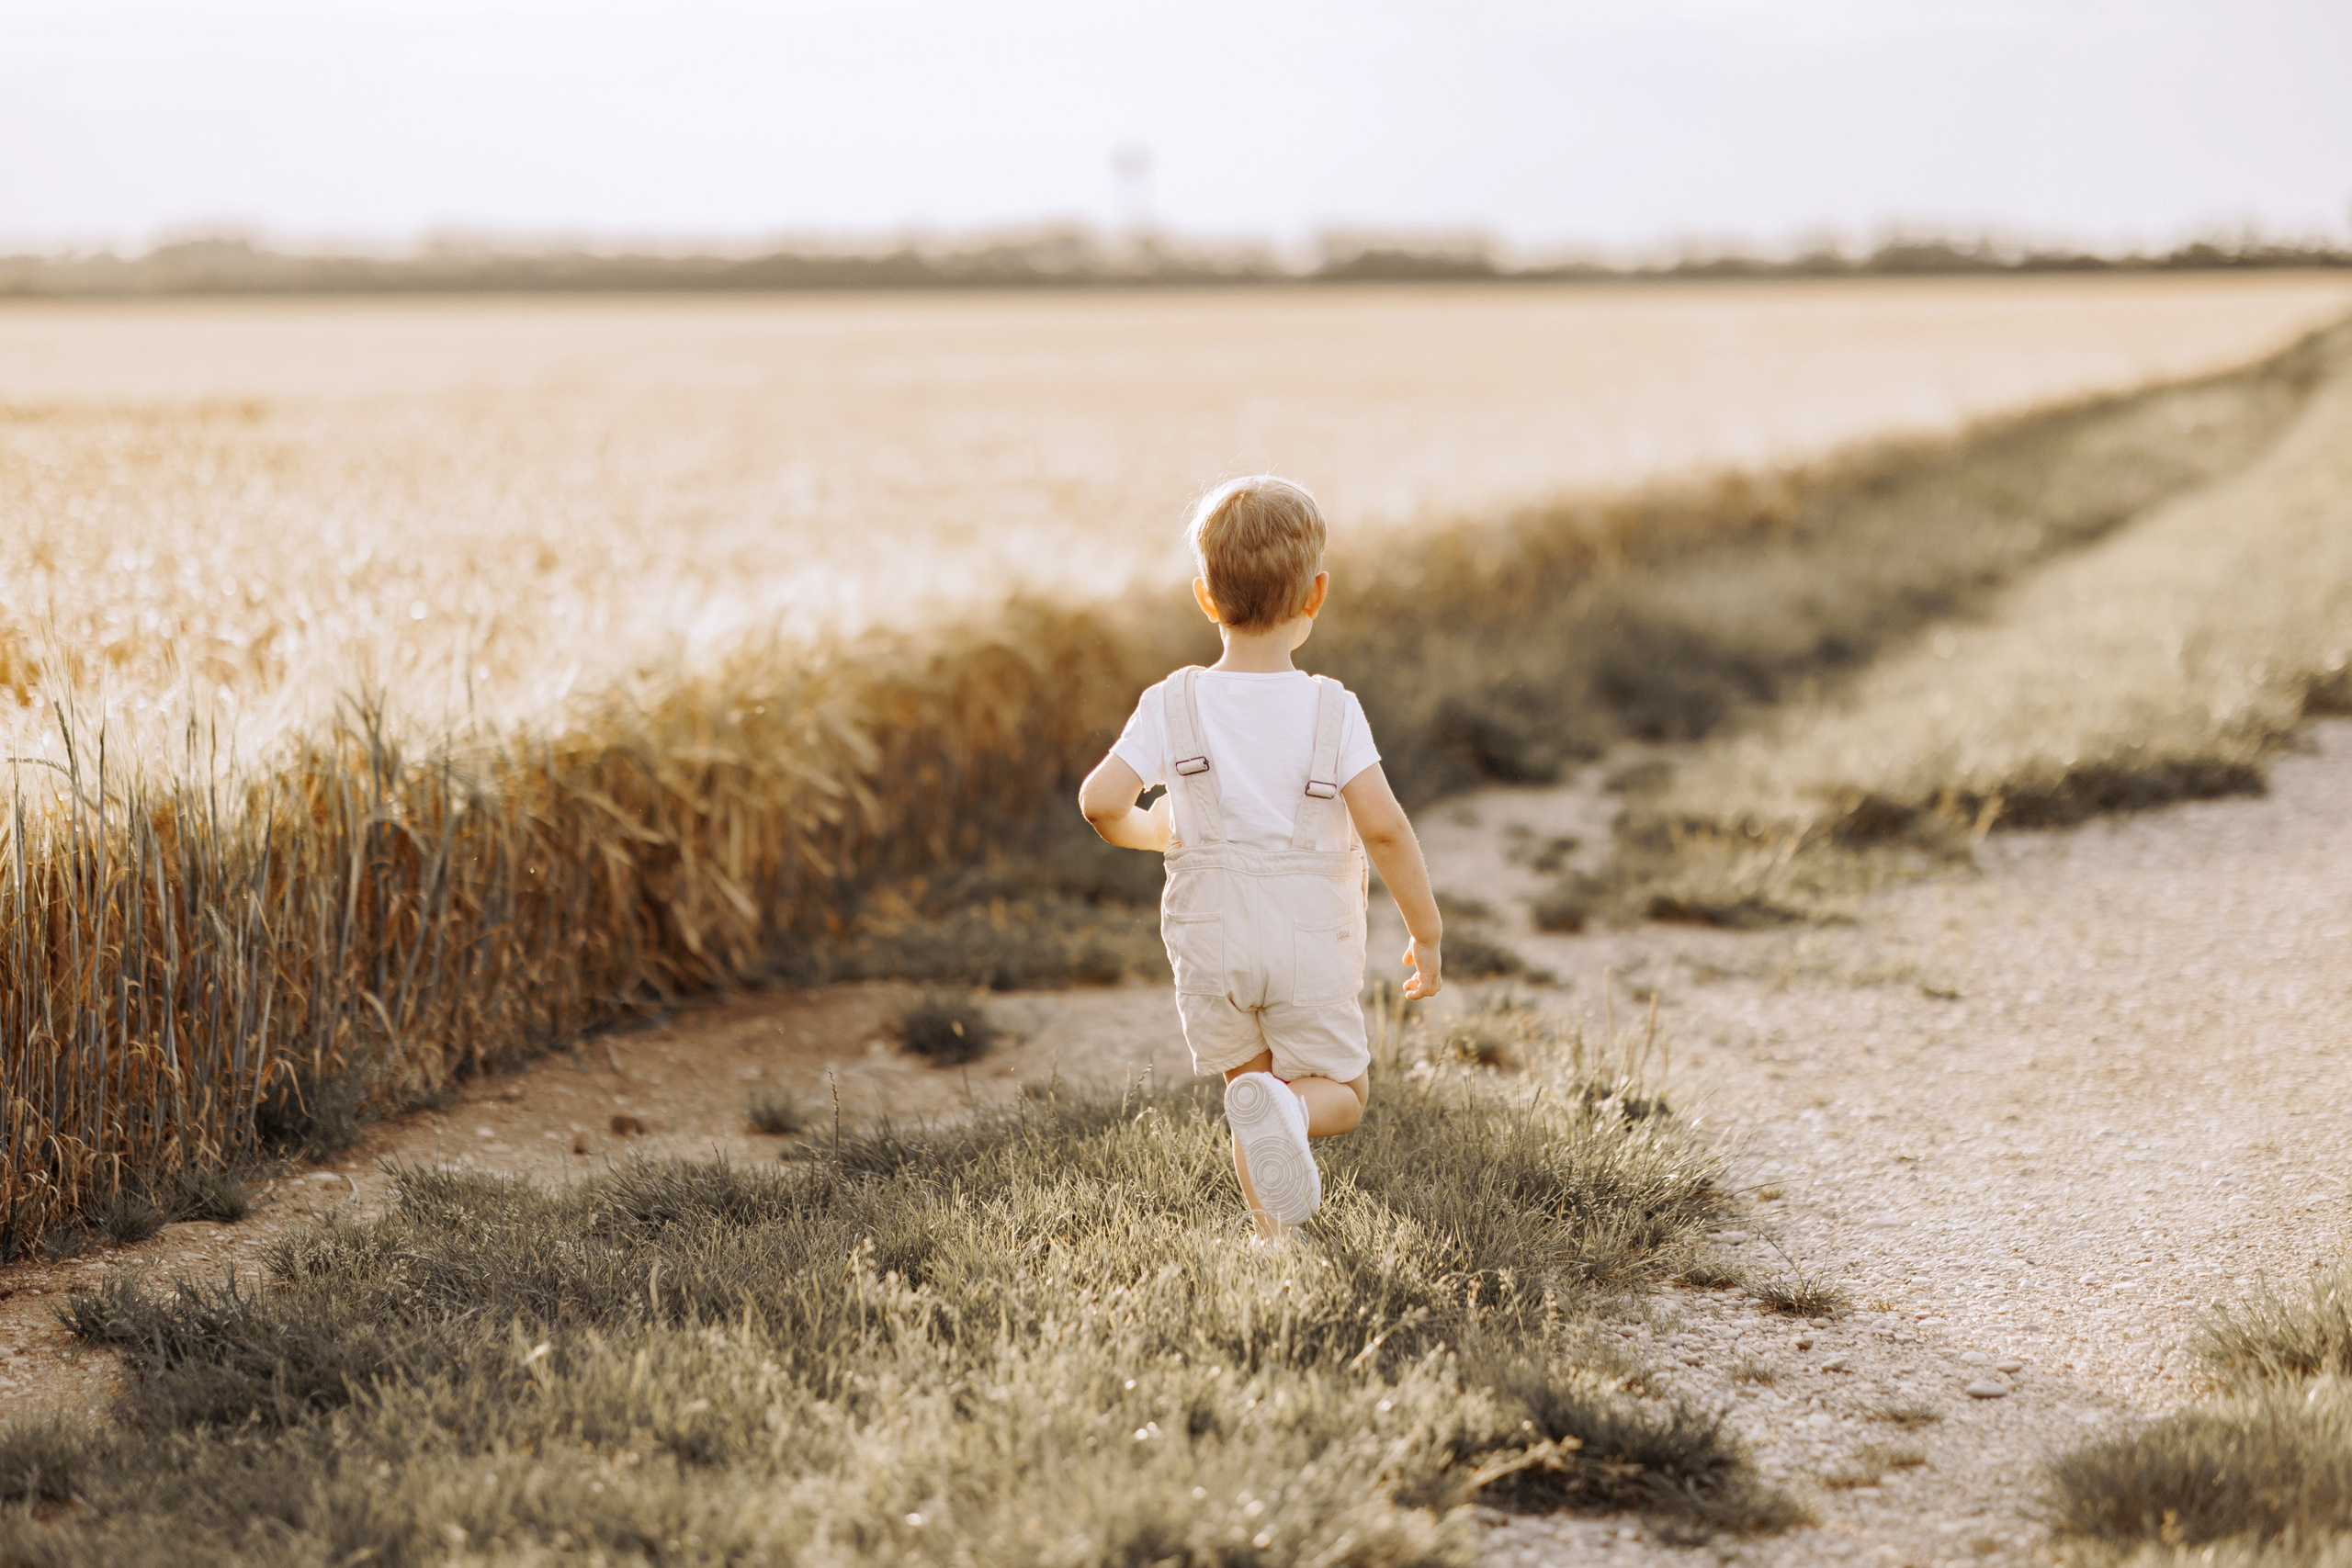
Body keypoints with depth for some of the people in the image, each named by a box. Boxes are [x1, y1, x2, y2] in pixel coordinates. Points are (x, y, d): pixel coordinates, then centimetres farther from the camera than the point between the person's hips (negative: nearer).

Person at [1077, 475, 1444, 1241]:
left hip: (1209, 938, 2)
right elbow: (1383, 827, -16)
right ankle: (1287, 1107, -22)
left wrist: (1151, 831, 11)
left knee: (1246, 1076, 21)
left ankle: (1277, 1237, 12)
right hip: (1312, 940, -2)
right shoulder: (1332, 709, -9)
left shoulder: (1173, 705, -5)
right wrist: (1426, 934, -4)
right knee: (1341, 1090, 12)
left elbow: (1100, 801, -13)